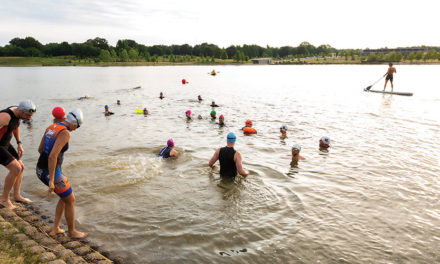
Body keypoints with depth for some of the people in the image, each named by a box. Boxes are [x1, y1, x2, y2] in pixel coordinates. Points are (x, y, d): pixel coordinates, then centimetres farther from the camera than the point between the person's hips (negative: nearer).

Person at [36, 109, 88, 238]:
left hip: (41, 170, 9)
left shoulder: (50, 127, 9)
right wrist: (52, 180, -25)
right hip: (51, 174, -9)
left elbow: (40, 149, 19)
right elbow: (52, 156, -29)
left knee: (66, 196, 25)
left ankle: (55, 228, 27)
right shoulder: (65, 133, -21)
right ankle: (72, 231, 28)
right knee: (71, 200, 11)